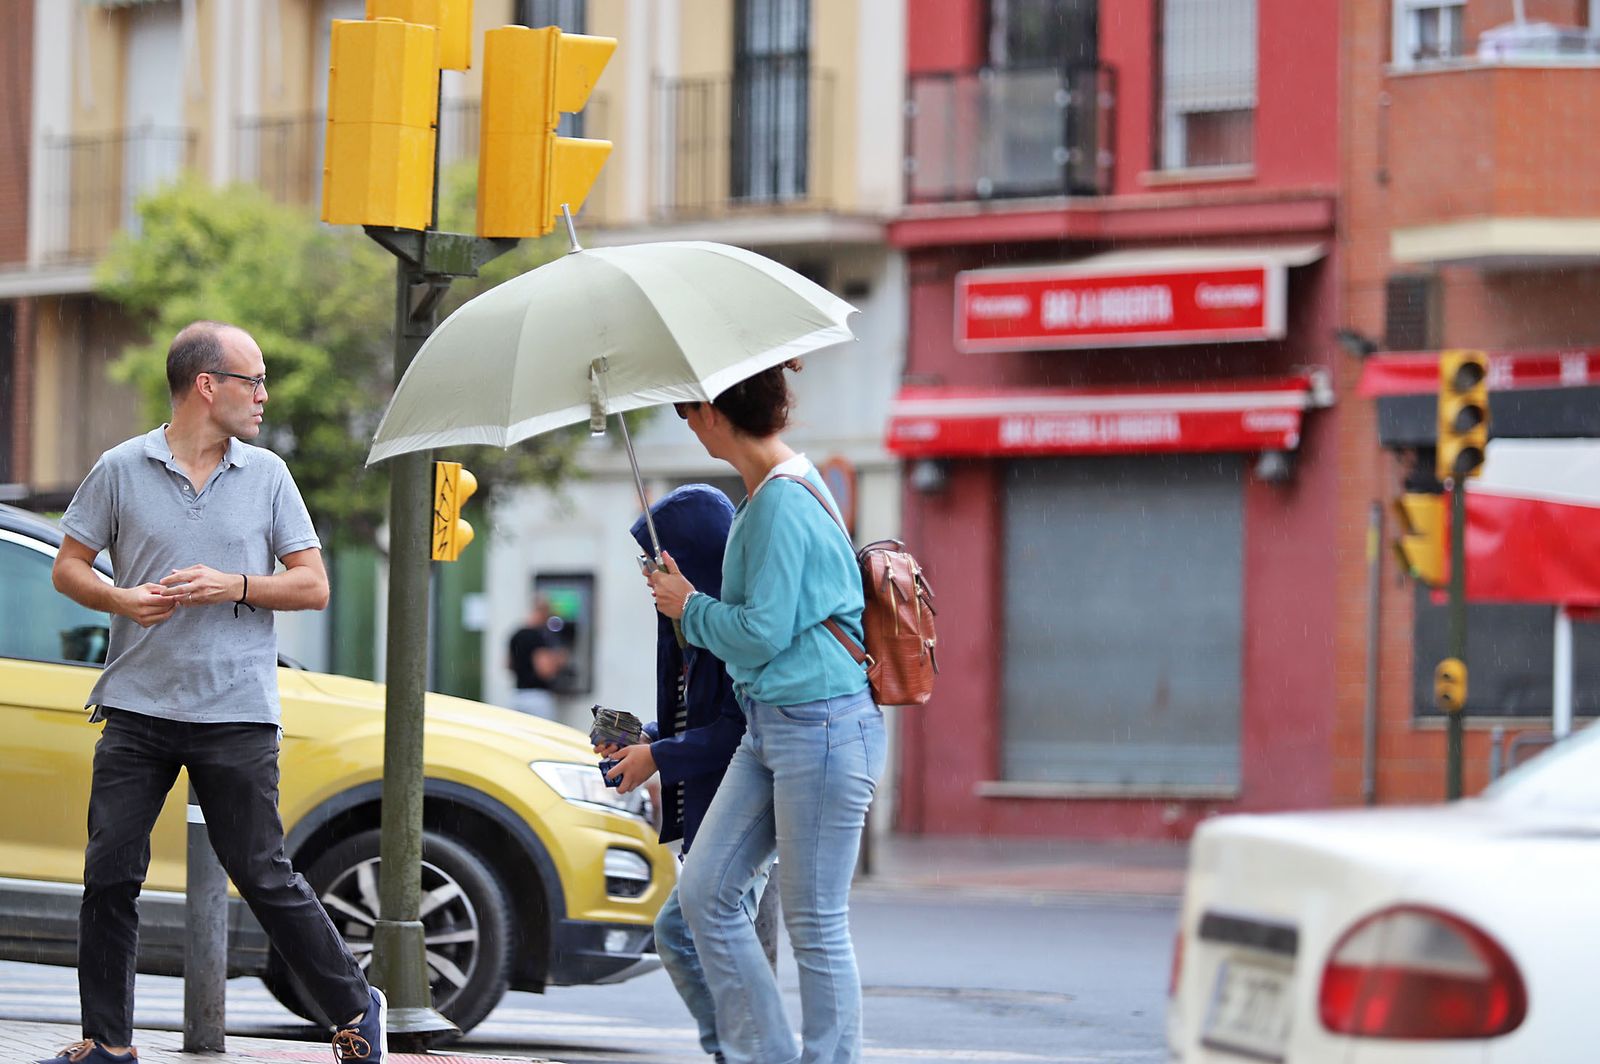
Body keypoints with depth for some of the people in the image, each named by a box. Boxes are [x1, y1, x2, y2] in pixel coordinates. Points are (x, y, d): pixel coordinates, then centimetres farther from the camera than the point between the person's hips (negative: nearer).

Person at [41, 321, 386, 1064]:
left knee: (263, 876, 1)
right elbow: (68, 568, 8)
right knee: (109, 874, -1)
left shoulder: (266, 475, 7)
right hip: (137, 707, 1)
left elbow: (312, 585, 6)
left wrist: (233, 586, -10)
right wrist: (120, 599, -12)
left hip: (236, 715, -1)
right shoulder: (122, 470, 3)